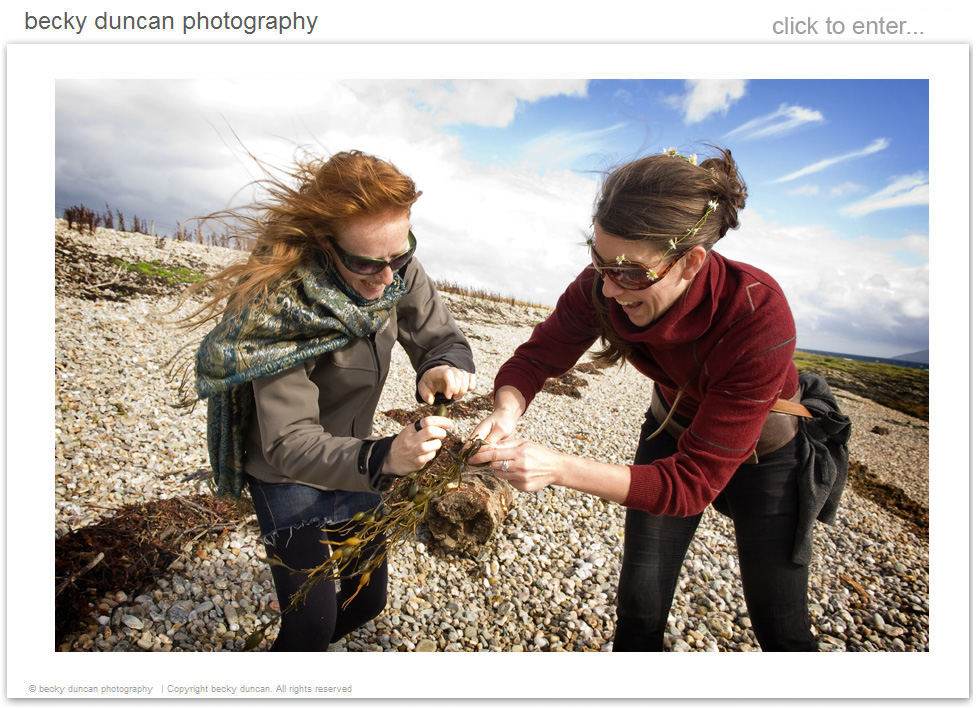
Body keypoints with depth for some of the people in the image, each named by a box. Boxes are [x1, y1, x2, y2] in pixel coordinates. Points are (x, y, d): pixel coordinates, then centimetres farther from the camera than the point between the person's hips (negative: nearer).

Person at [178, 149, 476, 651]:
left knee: (369, 601, 21)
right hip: (290, 479, -5)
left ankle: (305, 647, 53)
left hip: (354, 459, 6)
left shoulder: (399, 272, -18)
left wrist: (444, 368, -34)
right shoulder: (280, 305, -33)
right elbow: (289, 444, -34)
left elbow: (443, 338, -10)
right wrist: (383, 459, -51)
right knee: (310, 629, 0)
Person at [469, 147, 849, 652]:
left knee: (780, 626, 12)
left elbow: (692, 482, -37)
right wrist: (506, 412, -40)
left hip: (765, 452, -2)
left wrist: (559, 468, -48)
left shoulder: (758, 321, -40)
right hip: (673, 429, 3)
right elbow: (535, 358, -18)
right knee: (638, 608, 10)